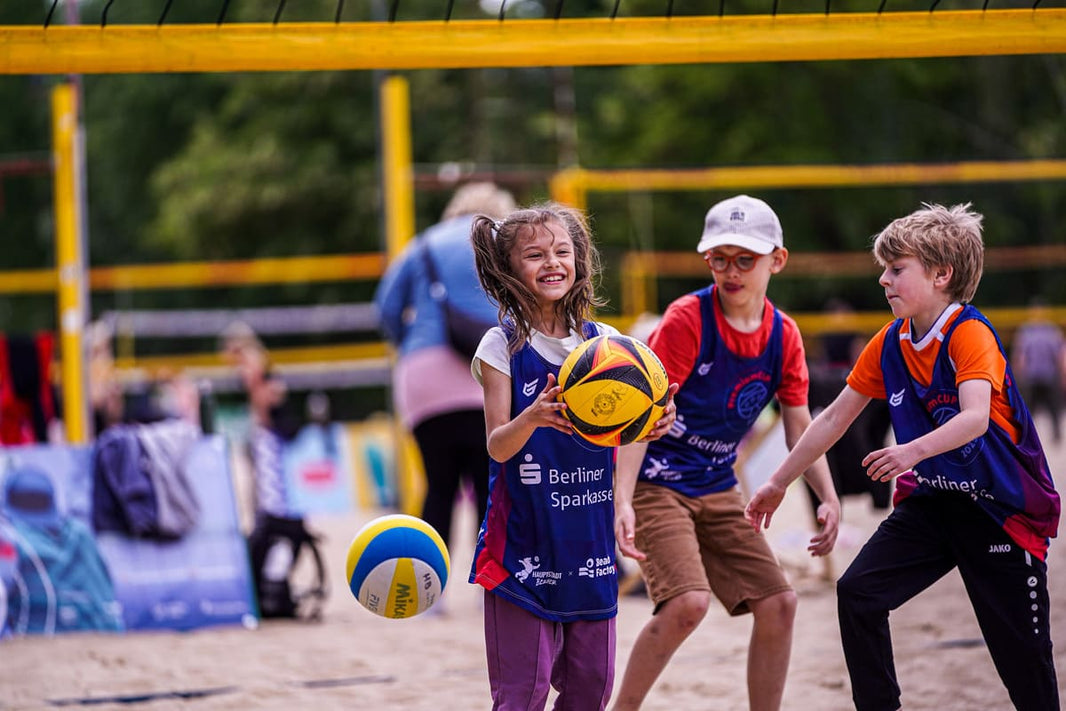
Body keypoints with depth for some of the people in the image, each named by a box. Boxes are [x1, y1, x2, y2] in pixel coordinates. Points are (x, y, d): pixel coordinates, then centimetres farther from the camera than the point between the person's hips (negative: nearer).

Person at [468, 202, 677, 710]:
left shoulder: (603, 342, 5)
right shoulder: (503, 346, -6)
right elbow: (498, 446, -11)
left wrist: (655, 423, -26)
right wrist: (533, 417, -32)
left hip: (589, 534, 4)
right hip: (524, 537, -4)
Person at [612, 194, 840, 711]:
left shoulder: (783, 335, 1)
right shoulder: (687, 320, -17)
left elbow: (799, 426, 9)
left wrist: (828, 498, -6)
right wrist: (622, 502, -33)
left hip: (717, 490, 7)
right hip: (655, 482, -7)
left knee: (778, 602, 1)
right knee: (688, 601, -25)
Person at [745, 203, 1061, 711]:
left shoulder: (970, 334, -21)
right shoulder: (890, 343, 1)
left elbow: (975, 418, -37)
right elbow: (835, 417, 9)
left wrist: (914, 450, -53)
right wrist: (778, 483, 11)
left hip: (1000, 506, -6)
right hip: (931, 501, 6)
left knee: (1021, 649, -2)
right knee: (858, 592, -9)